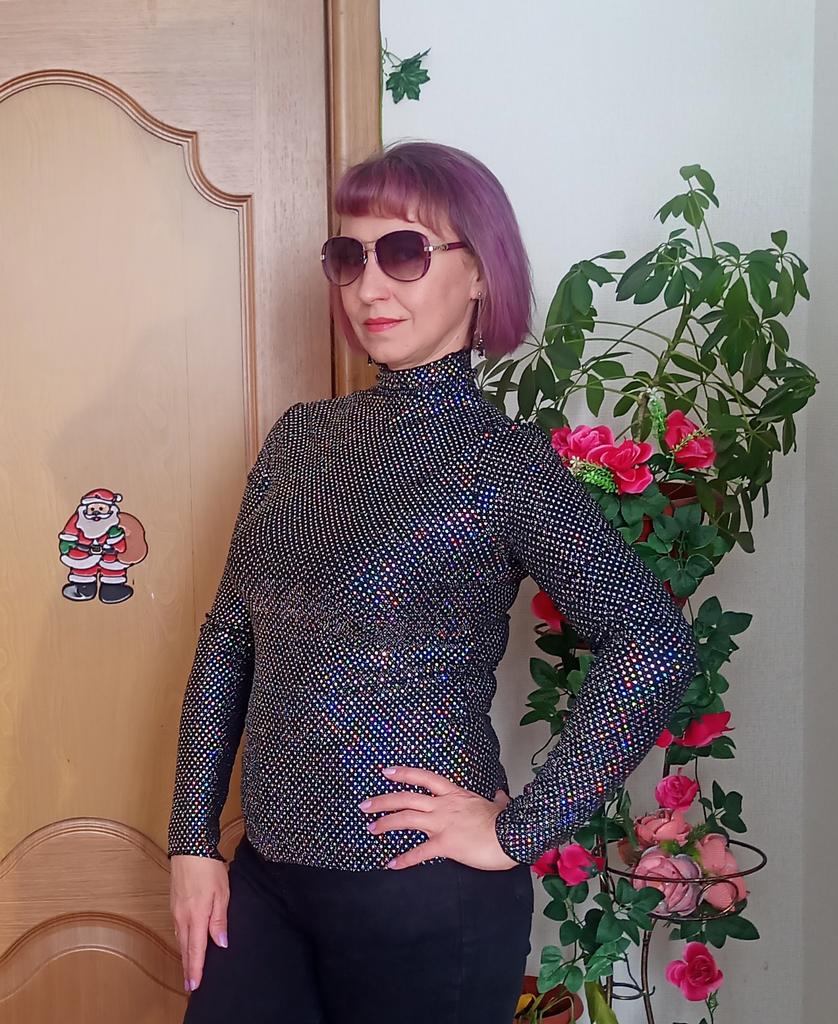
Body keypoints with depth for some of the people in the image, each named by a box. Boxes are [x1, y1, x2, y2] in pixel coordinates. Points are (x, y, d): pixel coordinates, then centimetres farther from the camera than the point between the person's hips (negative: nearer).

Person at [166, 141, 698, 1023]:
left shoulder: (503, 462, -11)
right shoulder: (301, 436, 5)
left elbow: (654, 643, -19)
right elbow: (228, 641, 8)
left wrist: (521, 831, -17)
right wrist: (193, 840, 3)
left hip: (425, 896, -4)